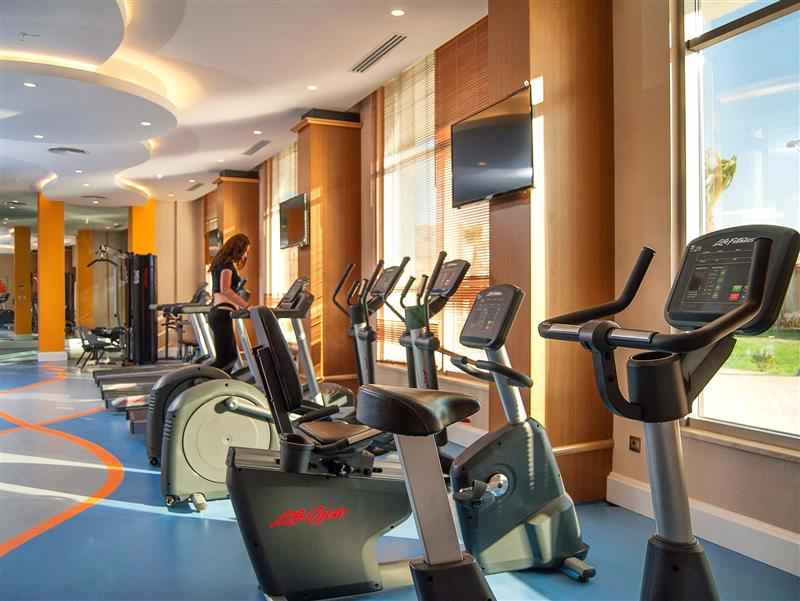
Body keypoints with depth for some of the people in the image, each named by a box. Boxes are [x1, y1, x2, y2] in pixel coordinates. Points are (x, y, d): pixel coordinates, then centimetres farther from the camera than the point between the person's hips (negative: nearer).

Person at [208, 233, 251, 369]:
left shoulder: (222, 262, 21)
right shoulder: (227, 263, -9)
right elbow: (225, 289, -22)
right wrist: (247, 305, -22)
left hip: (217, 313, 10)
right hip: (222, 314, -10)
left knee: (231, 355, 11)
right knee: (224, 358, -9)